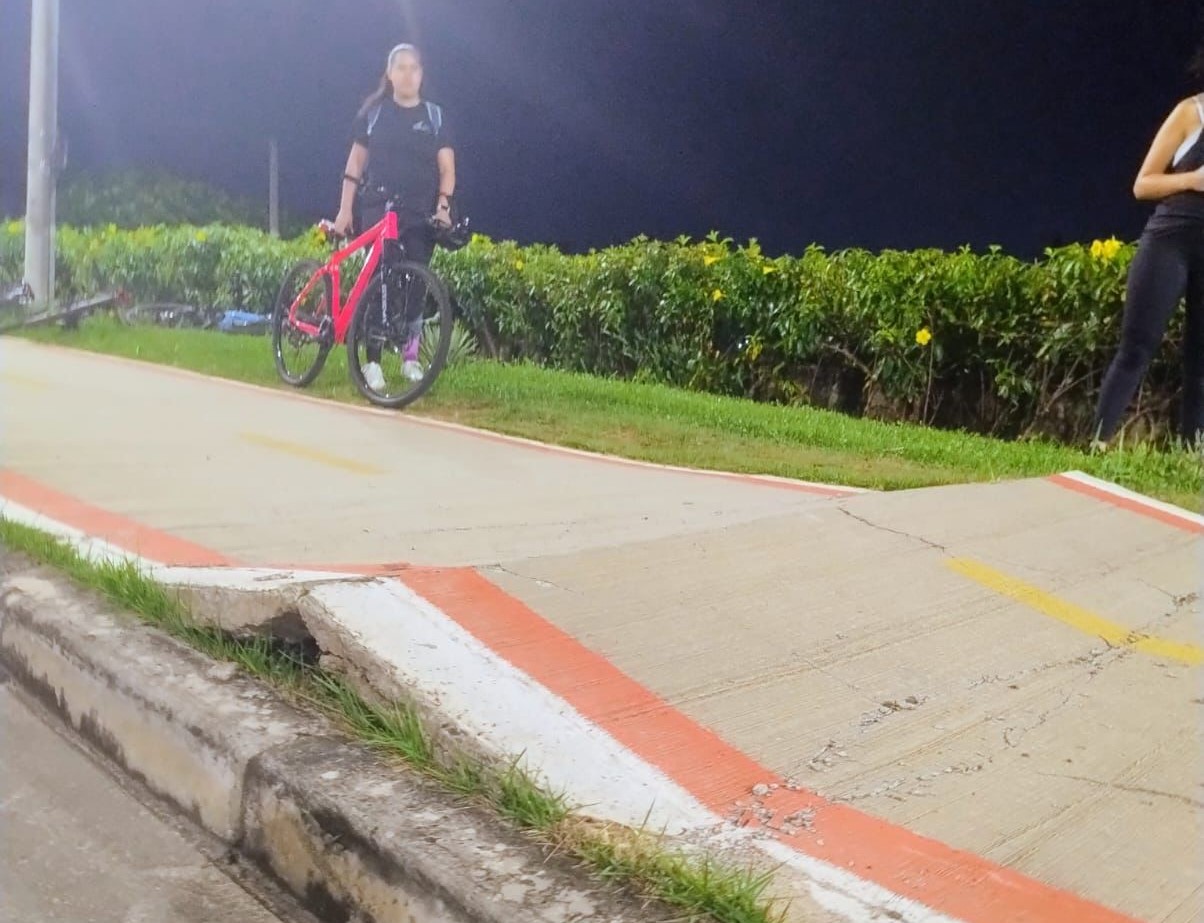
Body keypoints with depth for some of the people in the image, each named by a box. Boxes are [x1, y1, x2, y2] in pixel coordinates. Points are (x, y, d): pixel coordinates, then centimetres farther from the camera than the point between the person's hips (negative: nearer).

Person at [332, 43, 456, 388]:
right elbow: (356, 162, 7)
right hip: (379, 209, -1)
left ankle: (411, 356, 9)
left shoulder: (434, 116, 7)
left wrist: (443, 204, -14)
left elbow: (446, 168, 1)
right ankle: (373, 362, -1)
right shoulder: (373, 112, 6)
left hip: (421, 214, 1)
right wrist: (345, 208, 1)